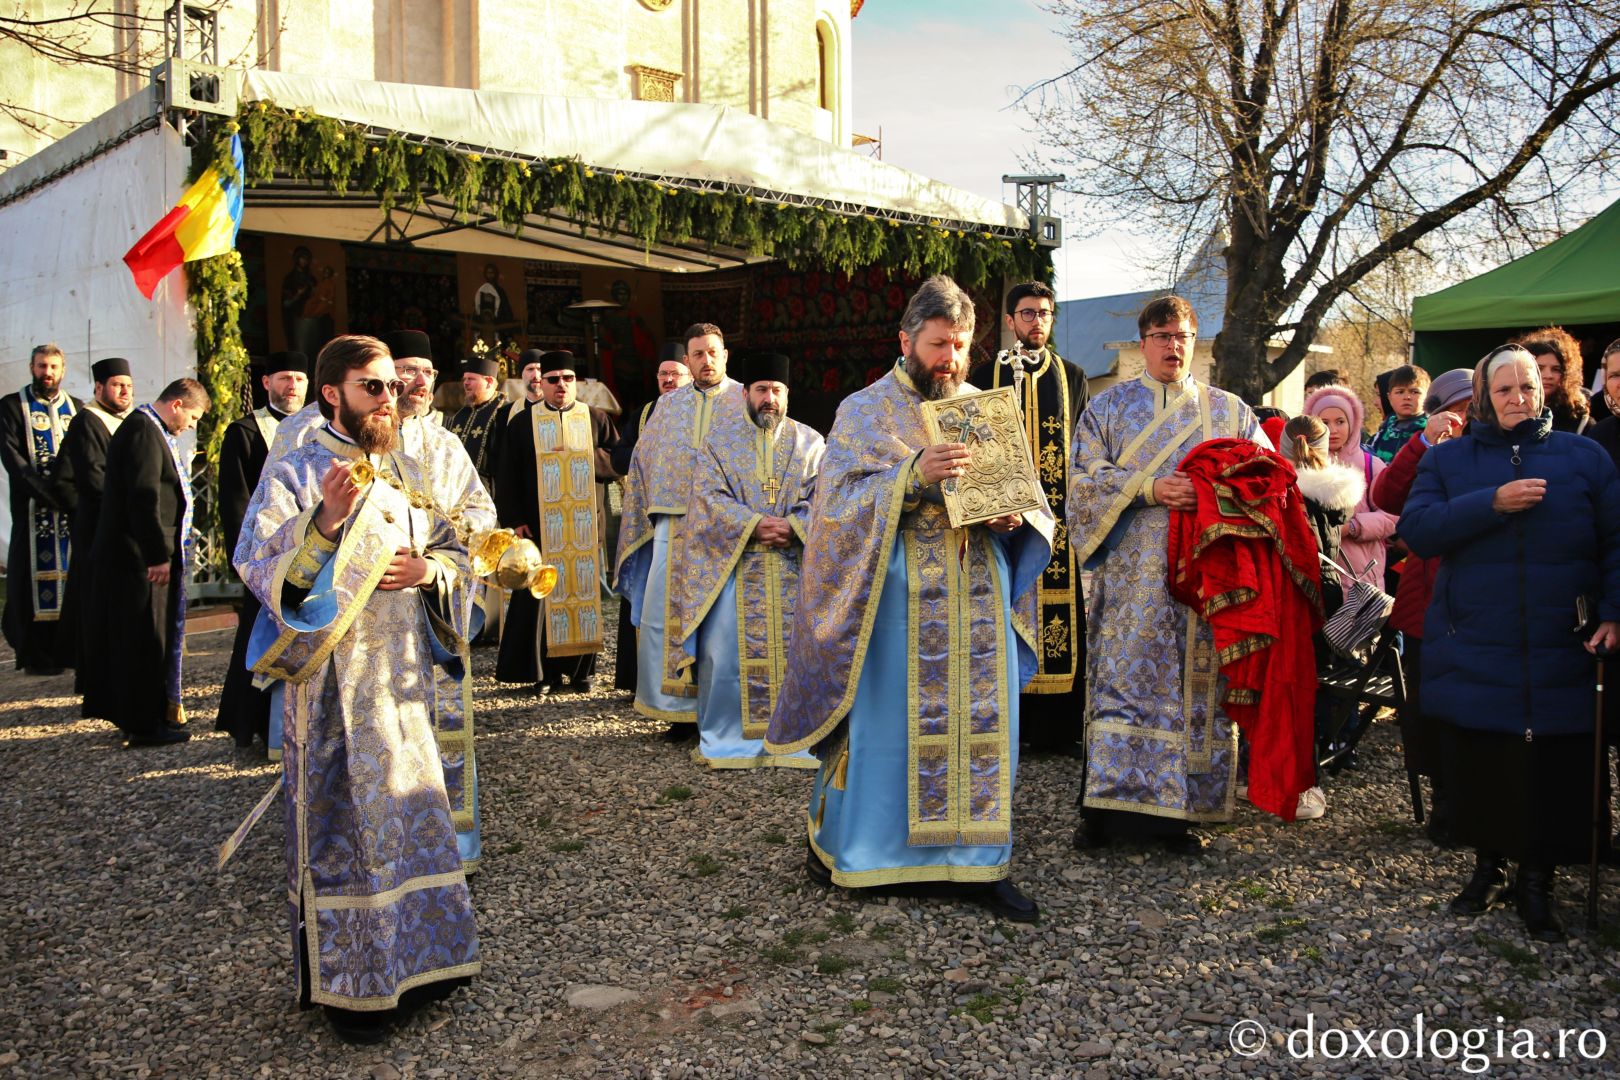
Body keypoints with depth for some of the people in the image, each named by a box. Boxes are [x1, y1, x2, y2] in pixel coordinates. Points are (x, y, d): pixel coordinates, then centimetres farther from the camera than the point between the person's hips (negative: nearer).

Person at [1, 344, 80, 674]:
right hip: (33, 507, -3)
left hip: (73, 506, 3)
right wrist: (47, 493, -17)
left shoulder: (77, 408, 15)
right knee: (37, 576, -4)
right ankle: (36, 655, -1)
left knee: (74, 573, 1)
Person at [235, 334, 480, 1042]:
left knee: (409, 806, 12)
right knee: (340, 817, 0)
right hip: (332, 675, -6)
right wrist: (324, 521, -29)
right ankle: (345, 979, 13)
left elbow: (455, 550, 18)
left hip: (402, 670, 6)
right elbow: (258, 569, -15)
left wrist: (430, 570, -4)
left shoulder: (408, 473, 12)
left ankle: (413, 957, 26)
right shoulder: (294, 474, -5)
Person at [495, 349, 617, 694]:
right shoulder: (522, 423, 7)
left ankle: (581, 670, 12)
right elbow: (507, 476, 5)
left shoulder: (596, 419, 9)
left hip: (585, 524, 1)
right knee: (540, 595, -2)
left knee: (585, 589, 3)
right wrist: (515, 520, -4)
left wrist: (586, 455, -9)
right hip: (539, 523, -1)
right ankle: (544, 673, 7)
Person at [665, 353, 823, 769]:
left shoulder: (810, 442, 10)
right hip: (731, 565, 0)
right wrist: (754, 524, -16)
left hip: (793, 567, 1)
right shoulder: (720, 438, 8)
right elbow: (708, 495, -3)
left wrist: (793, 526, -17)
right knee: (725, 650, -4)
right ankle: (724, 735, 9)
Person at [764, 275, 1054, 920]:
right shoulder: (864, 412, 1)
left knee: (978, 722, 5)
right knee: (884, 718, 2)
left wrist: (1014, 515, -11)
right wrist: (915, 474, -24)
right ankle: (837, 840, 21)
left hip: (978, 598, 4)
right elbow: (840, 502, -10)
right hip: (897, 599, -4)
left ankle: (974, 861, 15)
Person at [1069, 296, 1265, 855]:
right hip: (1131, 575, -1)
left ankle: (1177, 811, 9)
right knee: (1122, 677, -4)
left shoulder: (1228, 410, 13)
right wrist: (1149, 488, -15)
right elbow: (1085, 477, -1)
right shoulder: (1109, 405, 10)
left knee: (1198, 682, 1)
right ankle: (1106, 807, 2)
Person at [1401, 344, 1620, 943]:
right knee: (1478, 765, 6)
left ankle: (1537, 881, 17)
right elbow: (1416, 528, -7)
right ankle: (1488, 864, 26)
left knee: (1553, 771, 1)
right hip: (1472, 655, 0)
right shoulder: (1447, 459, 7)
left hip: (1559, 654, 0)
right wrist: (1492, 504, -18)